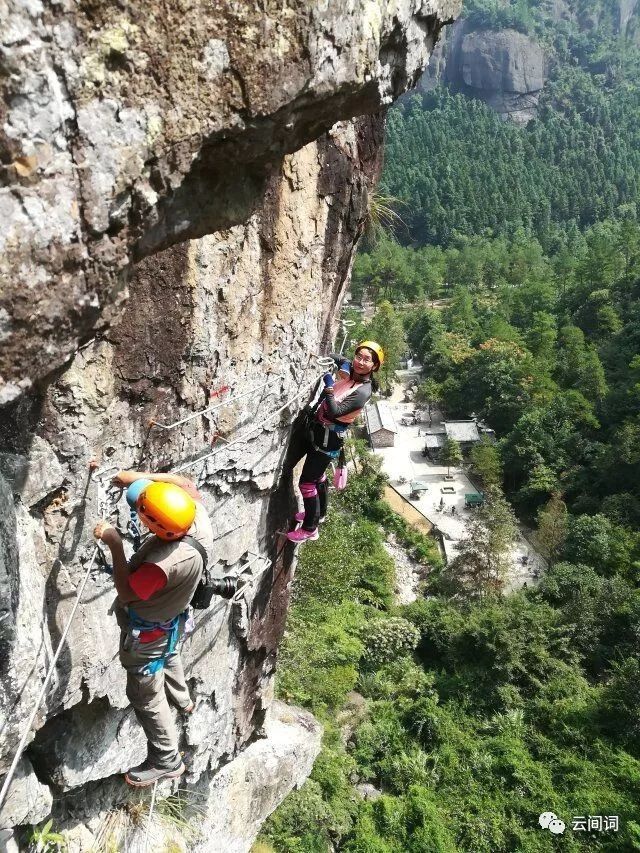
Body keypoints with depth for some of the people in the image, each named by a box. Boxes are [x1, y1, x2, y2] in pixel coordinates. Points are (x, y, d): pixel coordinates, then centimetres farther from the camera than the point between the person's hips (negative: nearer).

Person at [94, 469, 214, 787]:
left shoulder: (163, 564, -47)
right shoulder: (198, 517, -28)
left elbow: (126, 592, -29)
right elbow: (185, 484, -7)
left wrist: (114, 544, -27)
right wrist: (140, 477, -14)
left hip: (147, 634, -8)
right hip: (170, 620, 8)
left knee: (145, 697, 15)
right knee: (168, 656, 37)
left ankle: (166, 761, 34)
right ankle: (181, 699, 65)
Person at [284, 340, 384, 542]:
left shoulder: (363, 391, -24)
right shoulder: (350, 375, -1)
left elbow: (334, 412, -33)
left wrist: (329, 386, -28)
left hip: (328, 439, -9)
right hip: (316, 429, 9)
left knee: (307, 482, 0)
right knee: (317, 475, 26)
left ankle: (310, 529, 17)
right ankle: (319, 513, 48)